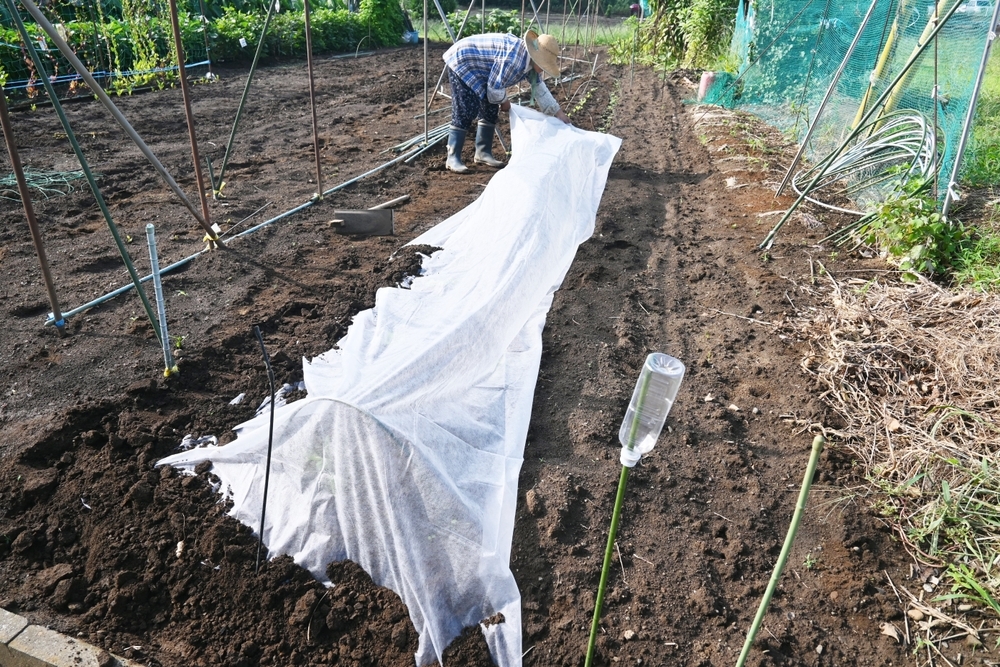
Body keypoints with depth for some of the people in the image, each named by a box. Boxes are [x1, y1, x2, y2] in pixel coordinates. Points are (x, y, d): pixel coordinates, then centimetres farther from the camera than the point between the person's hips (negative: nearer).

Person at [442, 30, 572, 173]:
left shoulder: (531, 60, 0)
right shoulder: (514, 56, -30)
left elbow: (539, 88, 10)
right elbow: (495, 87, -26)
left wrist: (558, 113, 8)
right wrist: (504, 101, -6)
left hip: (477, 70, 10)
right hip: (461, 61, -10)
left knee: (491, 109, 6)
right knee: (466, 111, -16)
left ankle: (483, 153, 13)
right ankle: (452, 158, -13)